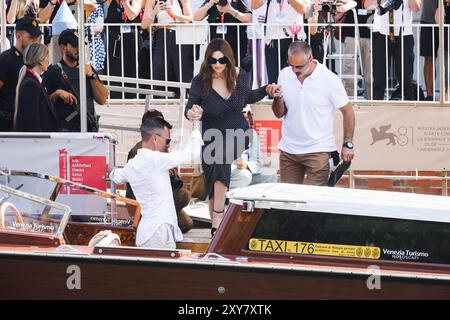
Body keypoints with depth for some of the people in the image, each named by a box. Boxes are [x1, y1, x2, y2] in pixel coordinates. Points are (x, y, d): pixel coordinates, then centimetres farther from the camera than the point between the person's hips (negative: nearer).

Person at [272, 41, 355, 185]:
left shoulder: (330, 80, -10)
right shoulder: (284, 75, 3)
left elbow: (347, 112, -2)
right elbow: (279, 114, 9)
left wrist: (348, 145, -5)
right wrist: (277, 99, -13)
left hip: (317, 150, -4)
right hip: (288, 150, 4)